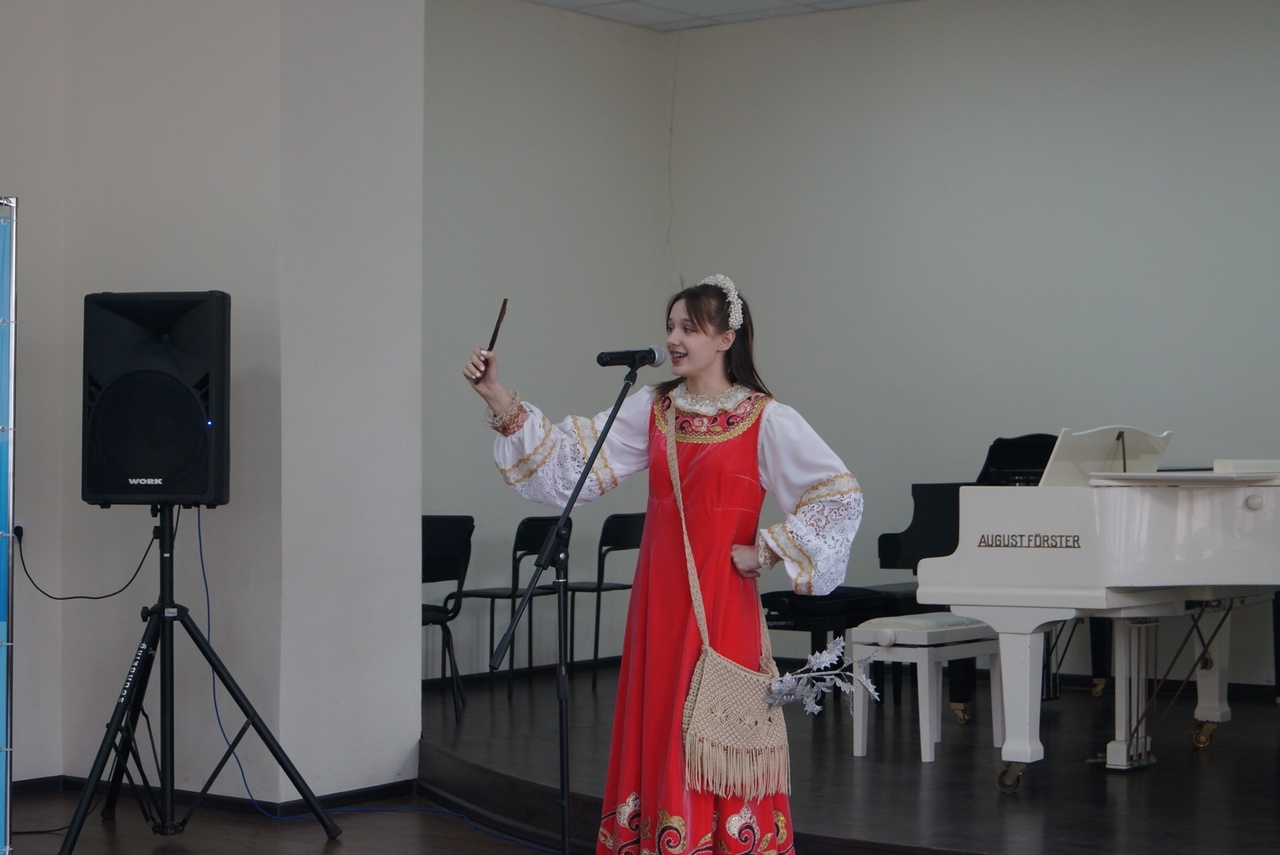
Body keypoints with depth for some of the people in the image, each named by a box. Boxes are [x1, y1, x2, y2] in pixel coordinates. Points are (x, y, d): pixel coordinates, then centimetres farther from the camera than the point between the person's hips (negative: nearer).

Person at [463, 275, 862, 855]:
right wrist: (500, 402, -9)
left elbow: (841, 496, -8)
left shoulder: (765, 420, -5)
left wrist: (768, 551, -9)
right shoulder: (651, 409, 8)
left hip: (721, 596, -5)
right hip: (659, 595, 5)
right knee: (656, 733, 8)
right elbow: (569, 459, 0)